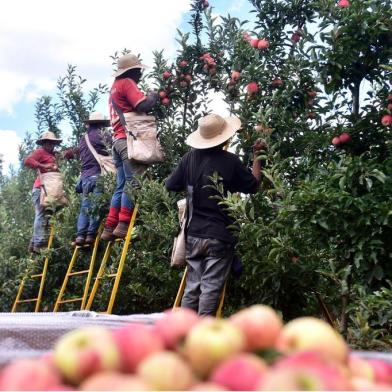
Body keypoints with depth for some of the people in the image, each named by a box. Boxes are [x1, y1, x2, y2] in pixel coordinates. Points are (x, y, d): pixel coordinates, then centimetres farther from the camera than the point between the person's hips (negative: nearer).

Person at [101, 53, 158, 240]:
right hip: (129, 140, -9)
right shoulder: (127, 83, -2)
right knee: (133, 182, -12)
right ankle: (123, 225, -17)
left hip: (118, 140, 9)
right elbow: (143, 105, -15)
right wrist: (153, 96, 4)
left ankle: (110, 227, 5)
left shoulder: (115, 86, 27)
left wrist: (147, 97, 17)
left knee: (121, 186, 8)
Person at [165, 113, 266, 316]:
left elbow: (170, 185, 10)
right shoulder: (229, 161, -10)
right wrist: (257, 155, 12)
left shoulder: (189, 158, 1)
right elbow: (253, 185, 3)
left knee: (192, 286, 11)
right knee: (211, 288, -1)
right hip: (220, 237, -4)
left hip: (193, 235, 4)